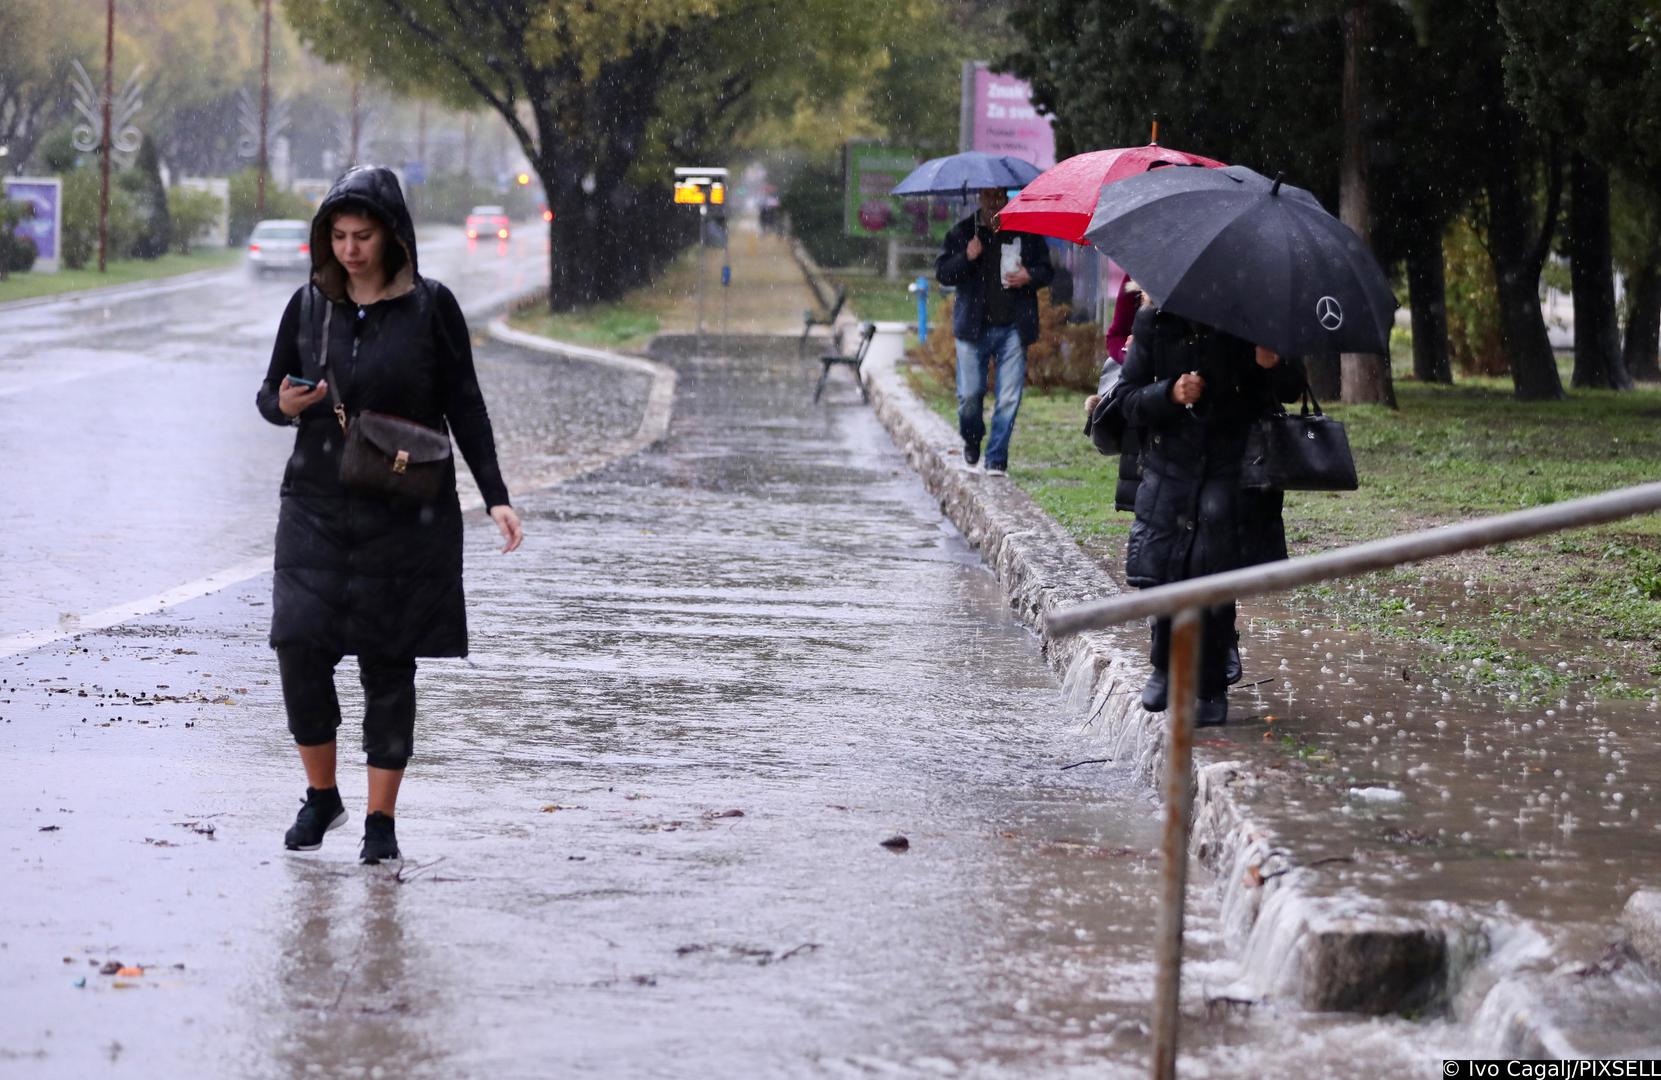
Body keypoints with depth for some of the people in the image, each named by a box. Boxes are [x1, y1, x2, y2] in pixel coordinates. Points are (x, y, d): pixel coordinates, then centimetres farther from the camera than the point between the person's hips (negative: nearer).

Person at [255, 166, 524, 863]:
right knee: (300, 647, -9)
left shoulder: (431, 307, -2)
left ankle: (381, 819, 8)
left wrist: (495, 497, -4)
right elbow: (268, 394, 13)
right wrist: (284, 405, -12)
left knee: (388, 663, 0)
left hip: (406, 516, -2)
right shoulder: (310, 305, 4)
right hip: (317, 509, 2)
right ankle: (321, 797, 11)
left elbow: (464, 407, 2)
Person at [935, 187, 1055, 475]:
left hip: (1013, 328, 0)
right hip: (974, 328, 0)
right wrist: (966, 258, -16)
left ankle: (996, 458, 6)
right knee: (970, 395, -1)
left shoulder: (1026, 232, 6)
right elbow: (942, 273, 3)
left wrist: (1030, 277, -9)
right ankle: (971, 441, 29)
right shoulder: (963, 232, 5)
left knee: (1009, 399, -4)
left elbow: (1047, 269, 13)